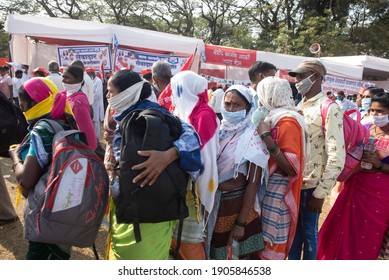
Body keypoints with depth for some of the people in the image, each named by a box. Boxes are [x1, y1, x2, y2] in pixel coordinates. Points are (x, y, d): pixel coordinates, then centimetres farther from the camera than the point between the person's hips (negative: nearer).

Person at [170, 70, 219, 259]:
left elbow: (194, 148, -22)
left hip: (192, 185, -8)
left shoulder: (204, 115, -12)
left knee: (188, 239, 1)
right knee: (174, 234, 16)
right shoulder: (182, 112, 12)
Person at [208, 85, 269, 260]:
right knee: (214, 253, 17)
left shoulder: (252, 137, -11)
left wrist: (241, 223, -15)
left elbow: (253, 183, -13)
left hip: (238, 204, -4)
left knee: (243, 254, 11)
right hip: (213, 202, 4)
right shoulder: (218, 131, 2)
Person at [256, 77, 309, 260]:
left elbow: (292, 169, -23)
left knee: (271, 246, 4)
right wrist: (262, 134, 2)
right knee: (261, 241, 17)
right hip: (267, 187, 8)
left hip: (278, 192, -8)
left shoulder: (287, 121, -15)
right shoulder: (274, 118, 10)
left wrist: (266, 137, -24)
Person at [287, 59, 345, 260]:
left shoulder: (329, 109, -12)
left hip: (311, 185, -6)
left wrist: (320, 193, -16)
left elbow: (337, 157, -17)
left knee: (308, 232, 10)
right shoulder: (299, 106, 10)